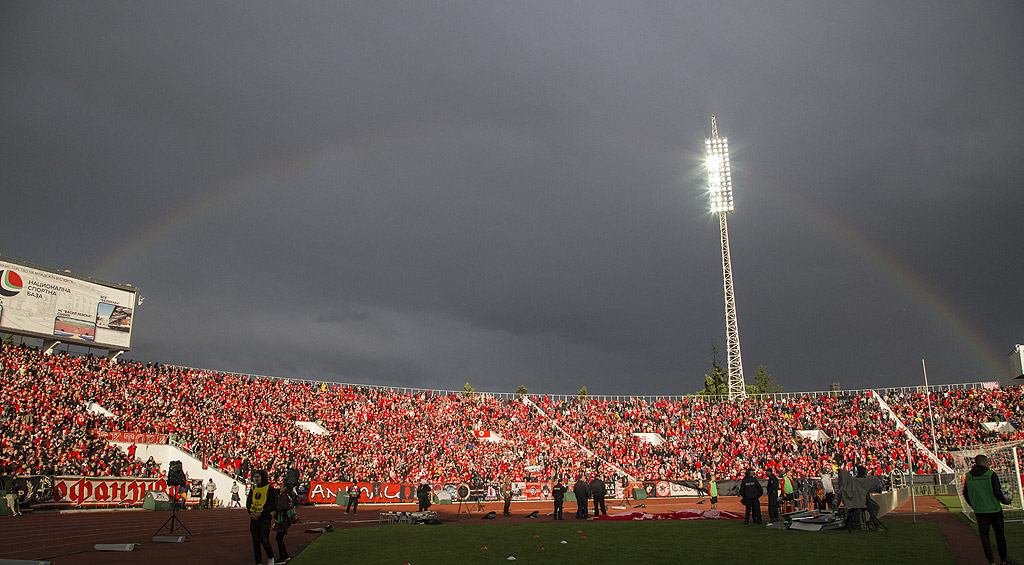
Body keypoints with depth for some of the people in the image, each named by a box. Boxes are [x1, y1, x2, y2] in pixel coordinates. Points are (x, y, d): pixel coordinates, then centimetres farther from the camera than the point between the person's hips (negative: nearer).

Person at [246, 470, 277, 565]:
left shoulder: (270, 489, -5)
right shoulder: (253, 488, 14)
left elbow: (272, 505, -9)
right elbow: (248, 502, 12)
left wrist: (261, 513, -17)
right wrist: (251, 512, -7)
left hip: (265, 518, -6)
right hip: (254, 518, 6)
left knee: (264, 539, -14)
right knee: (255, 541, 6)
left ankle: (270, 557, 8)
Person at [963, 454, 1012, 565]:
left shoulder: (968, 476, 1)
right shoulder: (991, 474, -12)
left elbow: (965, 494, 6)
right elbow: (997, 492, -15)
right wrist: (1005, 501, 4)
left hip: (979, 511, 3)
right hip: (994, 510, -3)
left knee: (984, 536, 6)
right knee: (1000, 535, 13)